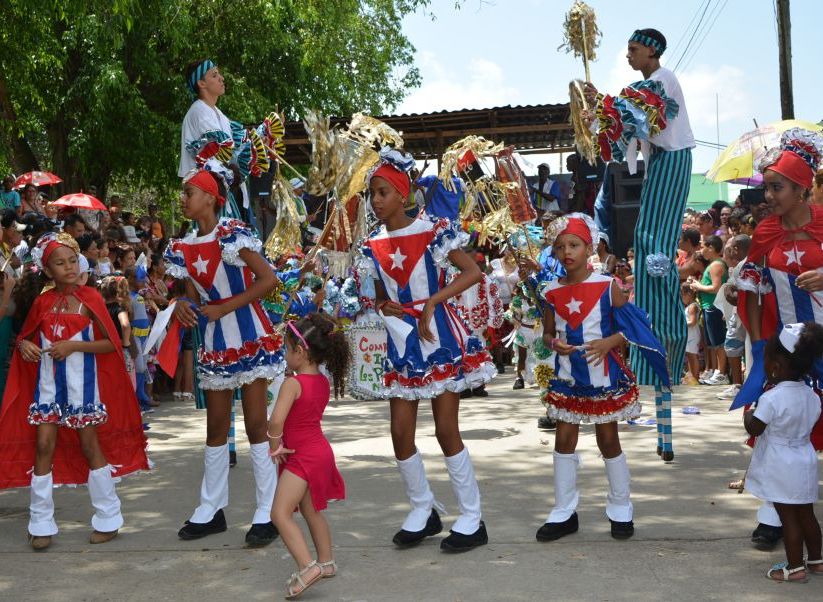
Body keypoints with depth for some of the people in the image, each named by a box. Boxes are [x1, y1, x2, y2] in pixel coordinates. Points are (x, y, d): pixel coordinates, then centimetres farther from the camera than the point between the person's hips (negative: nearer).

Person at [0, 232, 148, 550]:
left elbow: (111, 343, -8)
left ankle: (108, 519, 15)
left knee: (90, 445, 4)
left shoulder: (89, 298, -6)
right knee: (44, 446, 1)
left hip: (82, 383, -3)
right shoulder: (42, 301, 4)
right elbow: (27, 336, 16)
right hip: (48, 383, 3)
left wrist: (74, 346, -19)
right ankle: (41, 524, 10)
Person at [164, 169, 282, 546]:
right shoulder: (183, 248, 6)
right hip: (214, 345, 6)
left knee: (256, 424, -3)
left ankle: (267, 513, 3)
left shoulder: (232, 235, -12)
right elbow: (195, 298, 10)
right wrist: (182, 307, -13)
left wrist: (224, 308, -19)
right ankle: (211, 509, 23)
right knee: (216, 427, 12)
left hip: (250, 339, -6)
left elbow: (269, 280, -18)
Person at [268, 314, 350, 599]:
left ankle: (307, 566, -21)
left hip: (302, 457, -9)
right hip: (319, 451, 9)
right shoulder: (324, 382, 5)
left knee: (280, 513, -11)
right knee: (312, 511, 22)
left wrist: (275, 446, -15)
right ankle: (326, 562, 34)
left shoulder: (293, 384, -21)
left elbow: (276, 420, -31)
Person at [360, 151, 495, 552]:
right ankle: (423, 511, 23)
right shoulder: (374, 246, 7)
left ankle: (471, 519, 9)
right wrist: (383, 305, -6)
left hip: (439, 338, -5)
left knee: (446, 431, -3)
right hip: (402, 343, 5)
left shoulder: (432, 232, -9)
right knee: (400, 433, 4)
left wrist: (432, 302, -21)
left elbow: (473, 272, -14)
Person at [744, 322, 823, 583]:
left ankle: (795, 568, 7)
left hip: (781, 470, -7)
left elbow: (754, 429, -17)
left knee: (788, 516, 1)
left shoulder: (771, 399, -22)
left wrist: (748, 414, 4)